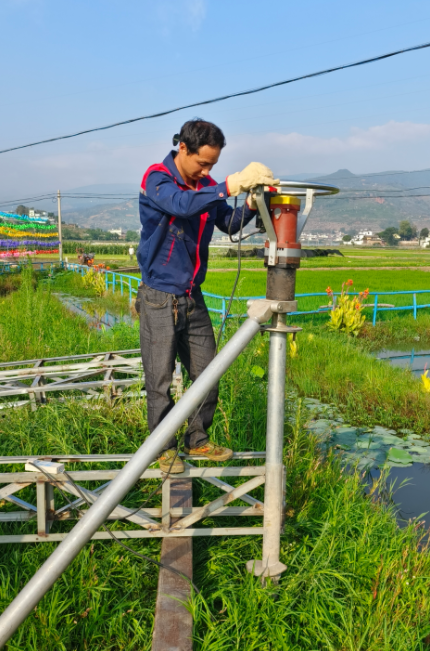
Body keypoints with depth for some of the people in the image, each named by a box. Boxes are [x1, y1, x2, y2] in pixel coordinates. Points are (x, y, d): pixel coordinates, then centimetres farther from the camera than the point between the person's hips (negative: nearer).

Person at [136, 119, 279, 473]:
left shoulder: (206, 185, 6)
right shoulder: (157, 179, -12)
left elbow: (229, 223, 14)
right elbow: (182, 205, -32)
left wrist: (251, 206, -6)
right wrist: (232, 184, -39)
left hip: (193, 297, 6)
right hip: (160, 298, -6)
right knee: (160, 380, 2)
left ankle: (198, 440, 28)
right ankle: (165, 448, 19)